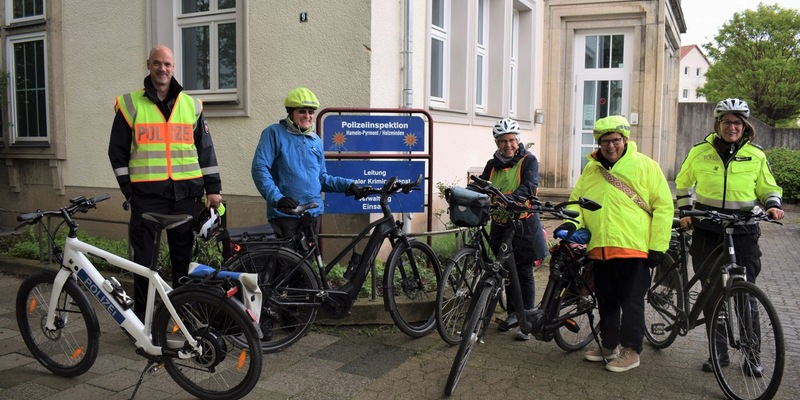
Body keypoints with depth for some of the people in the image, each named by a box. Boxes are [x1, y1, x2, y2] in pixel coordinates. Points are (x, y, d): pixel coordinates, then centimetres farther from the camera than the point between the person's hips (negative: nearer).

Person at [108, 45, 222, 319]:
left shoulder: (191, 105, 11)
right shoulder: (130, 104, 6)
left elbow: (205, 149, 12)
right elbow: (117, 151, 7)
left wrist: (213, 188, 6)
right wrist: (128, 189, 1)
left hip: (185, 193, 2)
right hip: (146, 193, -2)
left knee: (184, 256, 8)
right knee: (144, 258, 3)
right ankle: (141, 315, 16)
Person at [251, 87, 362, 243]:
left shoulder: (316, 141, 15)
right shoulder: (274, 133, -1)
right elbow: (259, 168, -10)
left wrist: (348, 185, 5)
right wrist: (277, 198, -23)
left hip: (313, 213, 5)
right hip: (284, 214, -5)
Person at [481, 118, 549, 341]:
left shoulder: (528, 160, -5)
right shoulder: (492, 165, 10)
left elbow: (529, 186, -21)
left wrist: (511, 197, -39)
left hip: (524, 224, -5)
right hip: (500, 224, 5)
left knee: (524, 273, -1)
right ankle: (513, 314, 28)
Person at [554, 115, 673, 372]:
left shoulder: (644, 166, -1)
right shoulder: (591, 169, 12)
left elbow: (664, 206, -3)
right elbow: (577, 200, 17)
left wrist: (658, 246, -8)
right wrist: (572, 223, -4)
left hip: (634, 248, -5)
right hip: (600, 248, 5)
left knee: (631, 302, 2)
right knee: (606, 302, 15)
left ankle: (631, 351, 14)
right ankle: (609, 345, 29)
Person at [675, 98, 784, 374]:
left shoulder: (756, 156, 3)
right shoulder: (700, 152, 2)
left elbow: (768, 188, 12)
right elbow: (683, 182, 16)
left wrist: (773, 205, -8)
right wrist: (685, 212, 8)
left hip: (743, 233, 0)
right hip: (707, 232, 1)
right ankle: (719, 352, 19)